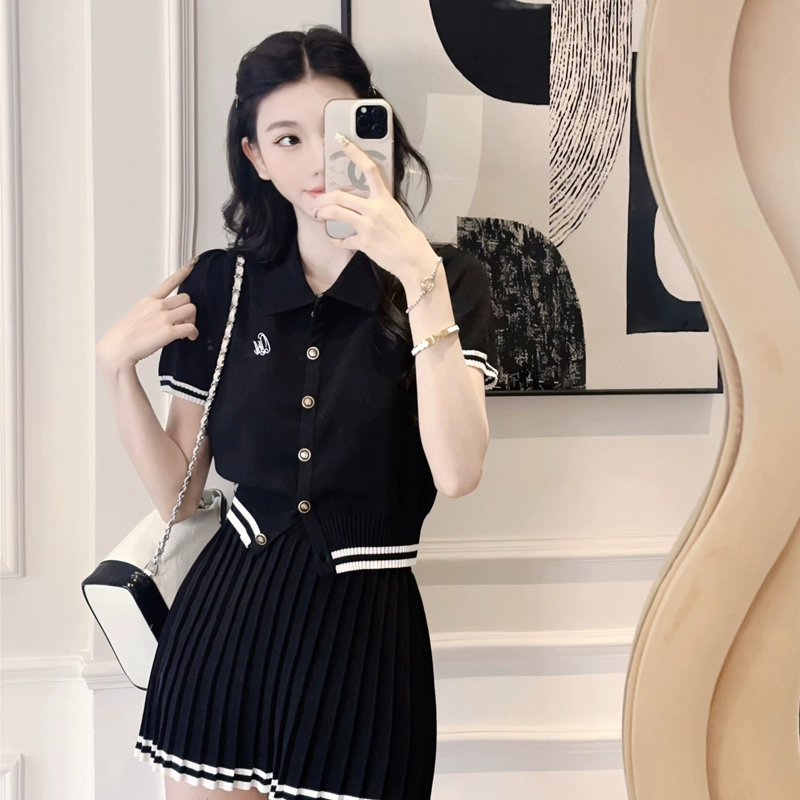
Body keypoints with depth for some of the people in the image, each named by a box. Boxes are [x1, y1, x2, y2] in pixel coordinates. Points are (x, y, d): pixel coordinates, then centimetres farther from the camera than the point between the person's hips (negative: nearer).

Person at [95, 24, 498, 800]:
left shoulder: (443, 279, -5)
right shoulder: (220, 284, 3)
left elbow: (456, 472, -21)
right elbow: (177, 492, 7)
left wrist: (418, 274, -26)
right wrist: (117, 367, -7)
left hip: (363, 628, -2)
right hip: (221, 618, 3)